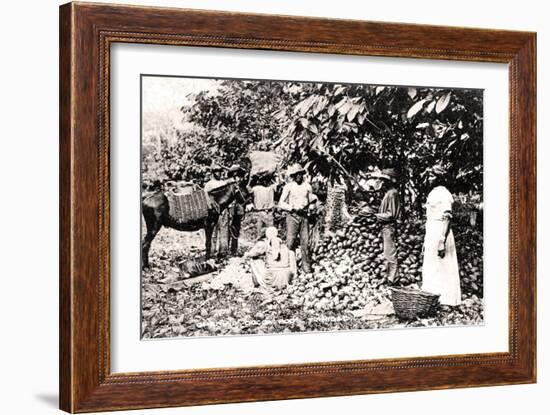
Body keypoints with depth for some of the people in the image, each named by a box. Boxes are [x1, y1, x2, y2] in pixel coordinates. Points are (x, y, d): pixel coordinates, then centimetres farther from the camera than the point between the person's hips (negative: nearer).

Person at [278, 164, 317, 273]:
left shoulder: (307, 186, 9)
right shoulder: (288, 187, 0)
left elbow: (311, 202, 17)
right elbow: (281, 203, -1)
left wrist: (311, 204, -7)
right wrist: (293, 208, -12)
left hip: (304, 216, 3)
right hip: (292, 216, -3)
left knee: (305, 242, 1)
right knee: (290, 242, -7)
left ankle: (306, 267, 5)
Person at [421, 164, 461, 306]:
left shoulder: (444, 194, -13)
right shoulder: (432, 193, 16)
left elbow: (447, 219, -19)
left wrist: (442, 242, -24)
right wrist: (426, 241, 22)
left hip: (440, 235, -10)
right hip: (431, 236, 10)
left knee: (441, 269, -6)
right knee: (429, 269, 12)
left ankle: (444, 300, -2)